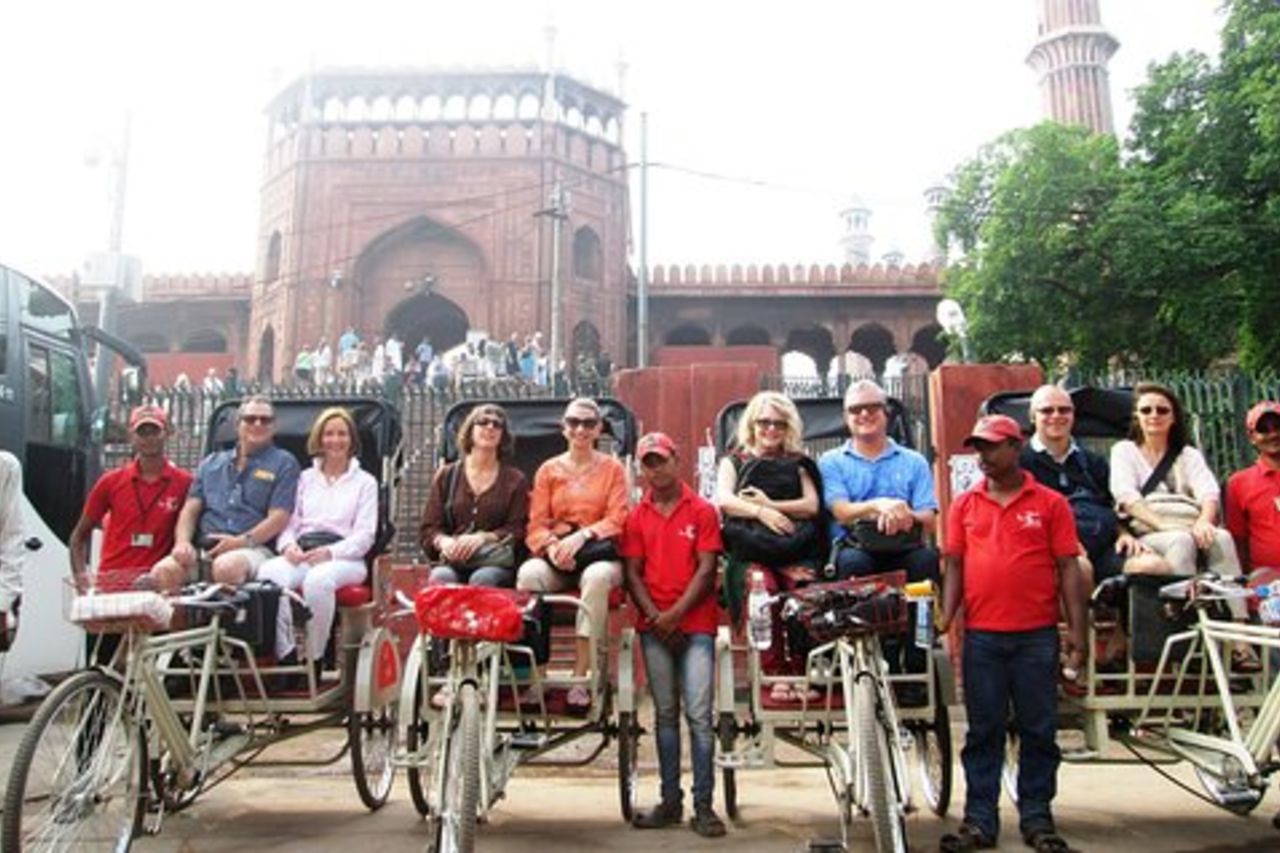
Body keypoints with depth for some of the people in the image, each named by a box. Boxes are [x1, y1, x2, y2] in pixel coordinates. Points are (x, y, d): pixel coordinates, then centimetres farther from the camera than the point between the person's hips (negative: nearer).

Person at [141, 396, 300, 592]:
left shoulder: (284, 463, 11)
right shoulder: (211, 463, 27)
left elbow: (279, 517, 0)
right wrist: (183, 541, -1)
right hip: (204, 548, 4)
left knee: (227, 566, -40)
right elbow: (190, 510, 20)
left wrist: (243, 541, -13)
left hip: (254, 548, -4)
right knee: (162, 571, -28)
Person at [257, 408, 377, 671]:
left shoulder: (365, 481, 16)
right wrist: (288, 545, -8)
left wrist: (330, 552, -14)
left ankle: (314, 660, -26)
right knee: (269, 572, -34)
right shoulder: (305, 479, 25)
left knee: (318, 580, -39)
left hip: (344, 557, -2)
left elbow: (365, 535, 4)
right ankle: (286, 656, -30)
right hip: (301, 554, 3)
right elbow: (289, 522, 17)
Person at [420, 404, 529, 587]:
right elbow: (428, 528, 12)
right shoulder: (446, 476, 18)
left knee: (482, 579, -36)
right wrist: (444, 541, -12)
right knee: (439, 578, -34)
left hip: (495, 561, -1)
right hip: (452, 560, 1)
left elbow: (518, 531, 4)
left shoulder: (516, 480, 14)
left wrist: (483, 538, -15)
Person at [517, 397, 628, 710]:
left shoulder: (612, 468, 11)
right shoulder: (548, 470, 15)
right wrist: (552, 546, -16)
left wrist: (582, 535, -19)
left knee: (598, 576, -38)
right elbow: (536, 525, 7)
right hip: (555, 558, 2)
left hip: (599, 553, -1)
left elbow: (617, 521, 0)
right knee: (528, 573, -33)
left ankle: (580, 676, -31)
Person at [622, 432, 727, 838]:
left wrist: (676, 613, -12)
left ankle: (703, 805, 1)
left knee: (699, 715, -6)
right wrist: (655, 616, -7)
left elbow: (706, 568, -4)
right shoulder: (637, 517, 10)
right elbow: (633, 572, 5)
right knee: (665, 714, 9)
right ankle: (670, 800, 17)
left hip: (696, 625, -3)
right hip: (654, 626, 3)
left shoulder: (702, 511, 2)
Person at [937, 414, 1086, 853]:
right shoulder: (964, 505, 8)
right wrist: (945, 619, -3)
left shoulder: (1050, 504, 2)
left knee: (1038, 731, 8)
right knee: (983, 731, 8)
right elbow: (954, 566, 7)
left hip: (1037, 635, -1)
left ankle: (1037, 818, 21)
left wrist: (1077, 629, -5)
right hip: (981, 635, 2)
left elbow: (1068, 568, 0)